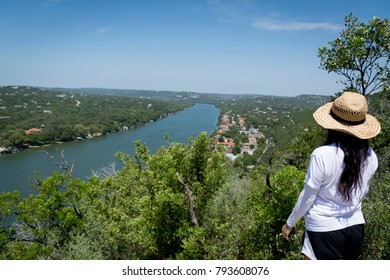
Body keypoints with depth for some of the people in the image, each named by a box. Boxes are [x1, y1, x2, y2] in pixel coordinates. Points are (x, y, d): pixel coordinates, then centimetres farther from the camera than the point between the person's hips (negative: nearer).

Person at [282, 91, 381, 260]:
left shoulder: (322, 155, -23)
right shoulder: (370, 156, -7)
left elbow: (307, 197, -13)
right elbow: (362, 192, 9)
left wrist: (289, 223, 1)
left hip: (324, 230, -5)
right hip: (356, 229, 6)